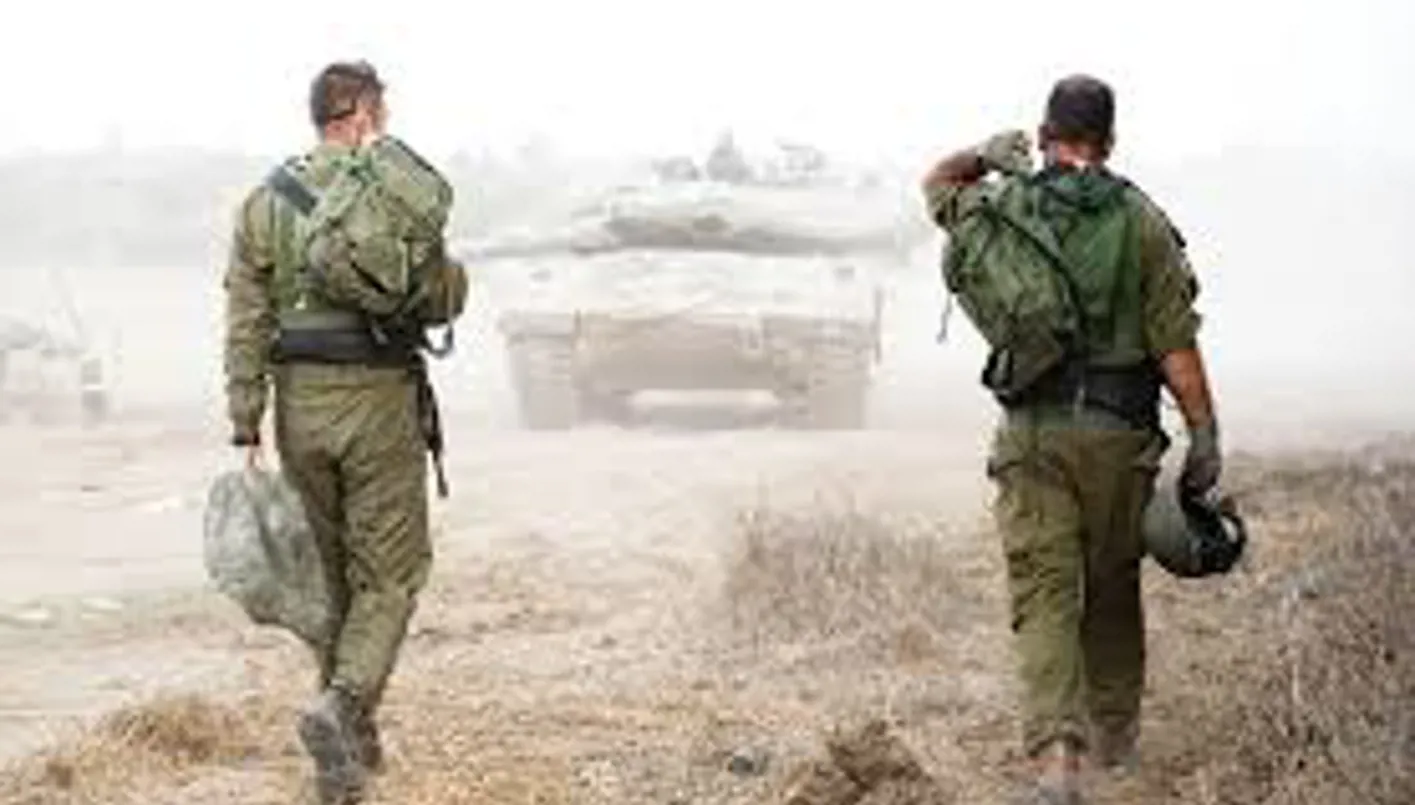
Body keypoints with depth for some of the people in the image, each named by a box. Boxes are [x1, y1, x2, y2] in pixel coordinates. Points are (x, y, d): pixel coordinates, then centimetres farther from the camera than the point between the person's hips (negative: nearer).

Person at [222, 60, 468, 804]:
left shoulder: (263, 204, 3)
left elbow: (245, 324, 0)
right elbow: (446, 300, -2)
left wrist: (245, 430, 2)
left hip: (300, 407, 4)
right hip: (379, 403, -4)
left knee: (329, 569, 16)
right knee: (391, 570, 3)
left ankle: (351, 745, 20)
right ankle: (342, 704, -20)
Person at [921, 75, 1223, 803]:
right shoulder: (1142, 223, -5)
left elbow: (937, 185, 24)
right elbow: (1176, 345, -8)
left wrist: (987, 157, 5)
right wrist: (1204, 436, -4)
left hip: (1032, 432, 0)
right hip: (1119, 437, 0)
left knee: (1043, 596, -4)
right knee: (1112, 587, 18)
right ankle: (1115, 733, 33)